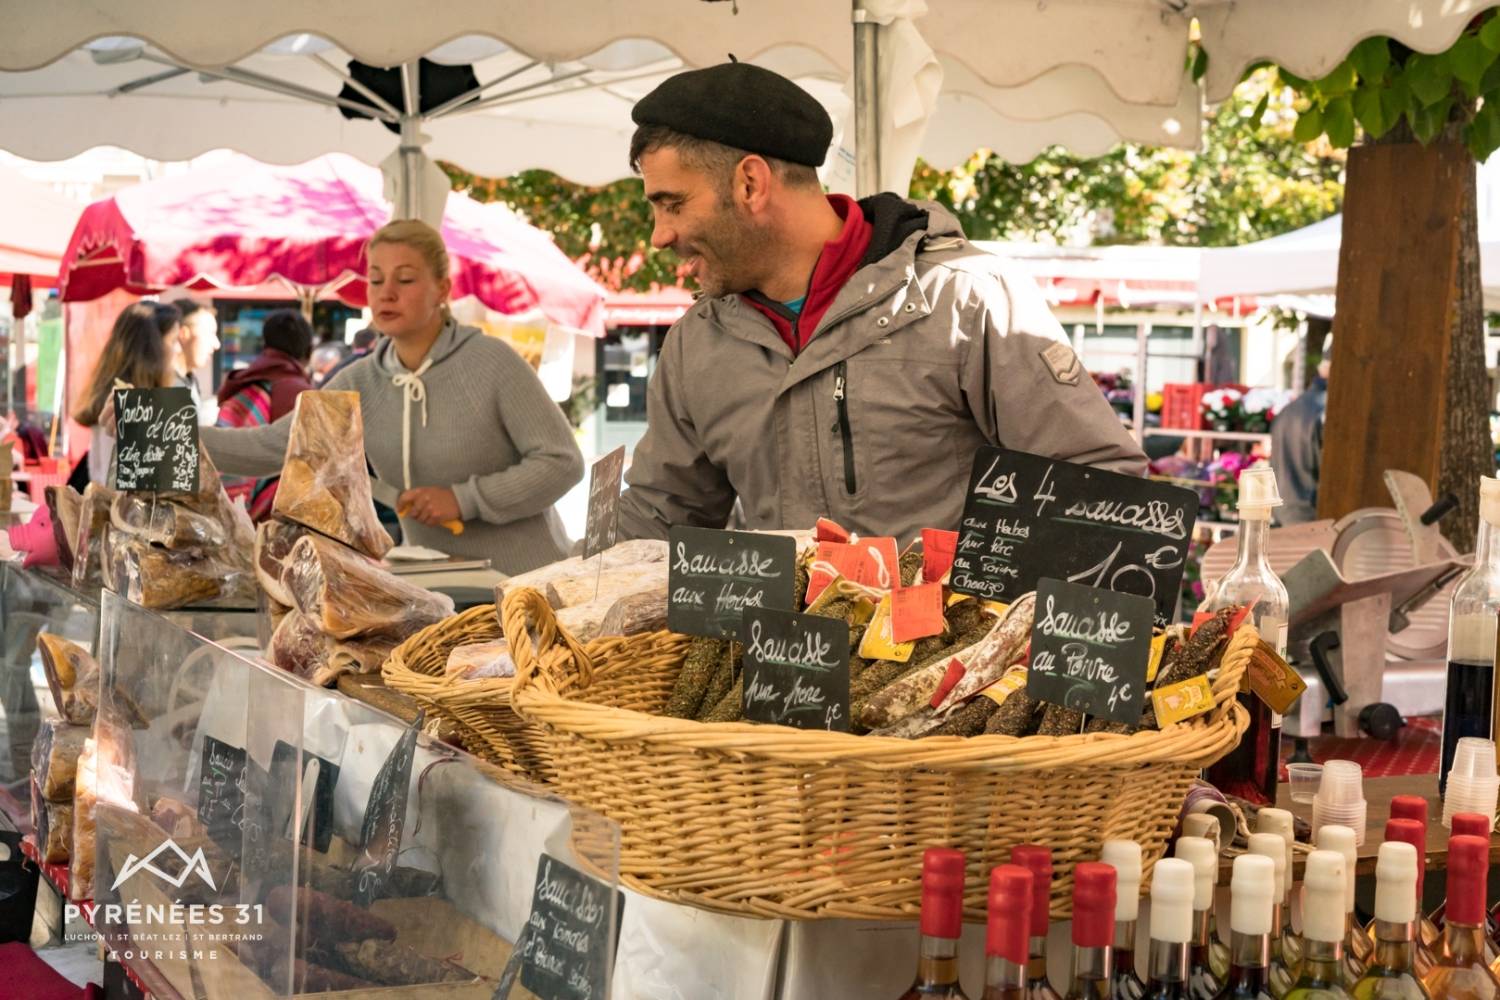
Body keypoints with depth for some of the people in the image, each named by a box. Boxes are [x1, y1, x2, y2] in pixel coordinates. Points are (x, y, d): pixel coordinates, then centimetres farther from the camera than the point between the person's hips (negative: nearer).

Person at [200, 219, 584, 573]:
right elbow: (267, 448, -1)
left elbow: (562, 462, -14)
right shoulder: (360, 385, 0)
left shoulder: (493, 363, -14)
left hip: (522, 580, -4)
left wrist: (463, 499, -20)